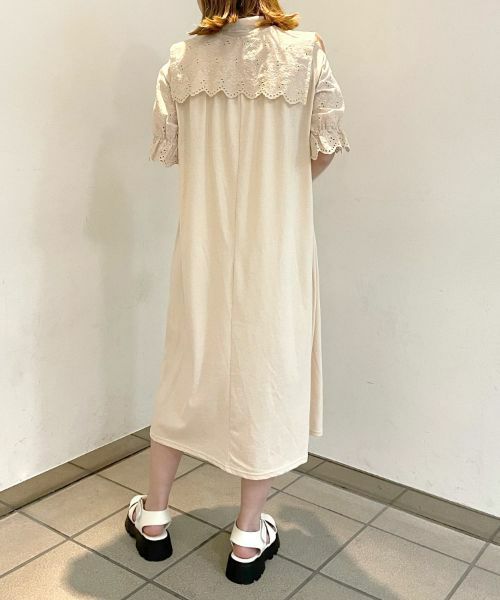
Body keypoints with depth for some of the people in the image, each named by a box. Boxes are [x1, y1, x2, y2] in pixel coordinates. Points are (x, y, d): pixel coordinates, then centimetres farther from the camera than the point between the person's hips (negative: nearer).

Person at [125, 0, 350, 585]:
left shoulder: (181, 59, 1)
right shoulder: (304, 50, -6)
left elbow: (165, 148, 5)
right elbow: (326, 146, -6)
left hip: (202, 247, 3)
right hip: (274, 249, -2)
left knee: (187, 373, 16)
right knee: (265, 377, 10)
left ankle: (153, 519, 32)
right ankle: (249, 538, 24)